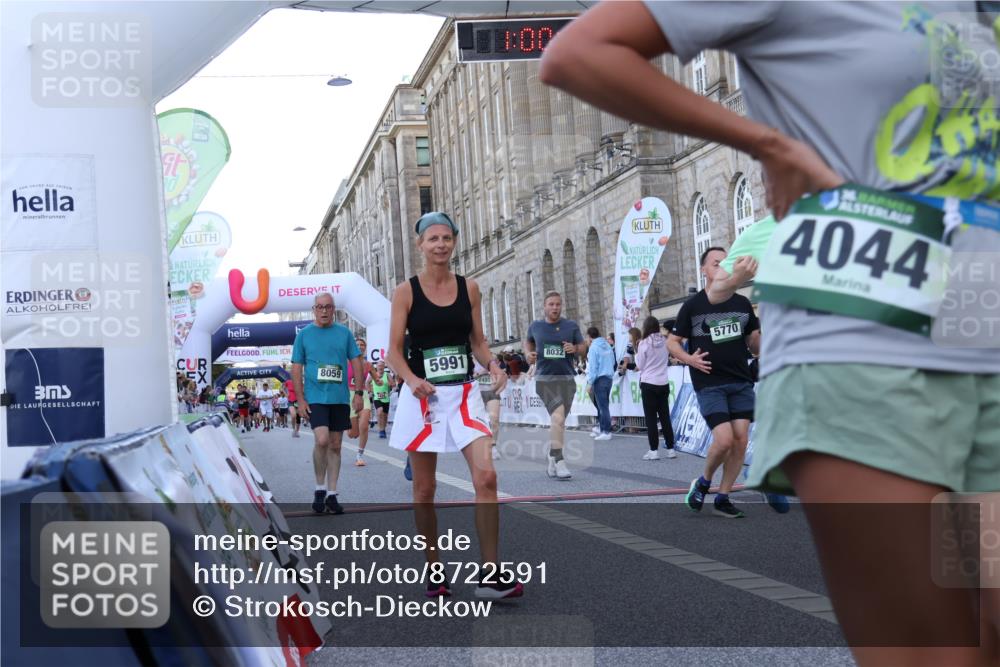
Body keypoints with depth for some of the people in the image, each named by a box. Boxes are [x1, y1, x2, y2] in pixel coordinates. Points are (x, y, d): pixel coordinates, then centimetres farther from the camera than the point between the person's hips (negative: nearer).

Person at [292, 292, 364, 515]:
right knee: (322, 440, -19)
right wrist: (300, 399, -4)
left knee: (335, 446, 7)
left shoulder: (344, 333, 7)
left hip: (340, 398, 3)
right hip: (315, 397, -3)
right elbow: (296, 368, 3)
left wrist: (358, 392, 2)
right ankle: (320, 489, 0)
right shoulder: (304, 334, 3)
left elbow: (356, 362, 10)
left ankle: (331, 494, 16)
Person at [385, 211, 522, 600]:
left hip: (463, 394, 2)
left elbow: (477, 341, 13)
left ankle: (489, 575, -7)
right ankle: (434, 573, 21)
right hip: (422, 396, -1)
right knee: (424, 489, 5)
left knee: (486, 476, -14)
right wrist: (411, 379, -21)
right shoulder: (406, 291, -1)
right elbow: (394, 351, -3)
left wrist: (492, 366, -7)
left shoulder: (469, 288, 7)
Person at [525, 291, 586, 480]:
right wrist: (529, 353, 5)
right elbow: (528, 341, 25)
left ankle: (552, 461, 27)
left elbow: (583, 346, 13)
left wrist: (575, 348, -9)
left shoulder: (571, 326, 6)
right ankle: (559, 462, -21)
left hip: (566, 379, 3)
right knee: (558, 417, -21)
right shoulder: (535, 326, 6)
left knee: (559, 422, 12)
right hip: (544, 379, -3)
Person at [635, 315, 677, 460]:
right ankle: (670, 449, 13)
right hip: (663, 383, 4)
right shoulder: (665, 342, 1)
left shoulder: (644, 343, -11)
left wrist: (636, 352, 10)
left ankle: (654, 451, 0)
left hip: (648, 384, -4)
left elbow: (639, 365, -3)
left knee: (651, 418, 1)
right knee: (665, 416, 11)